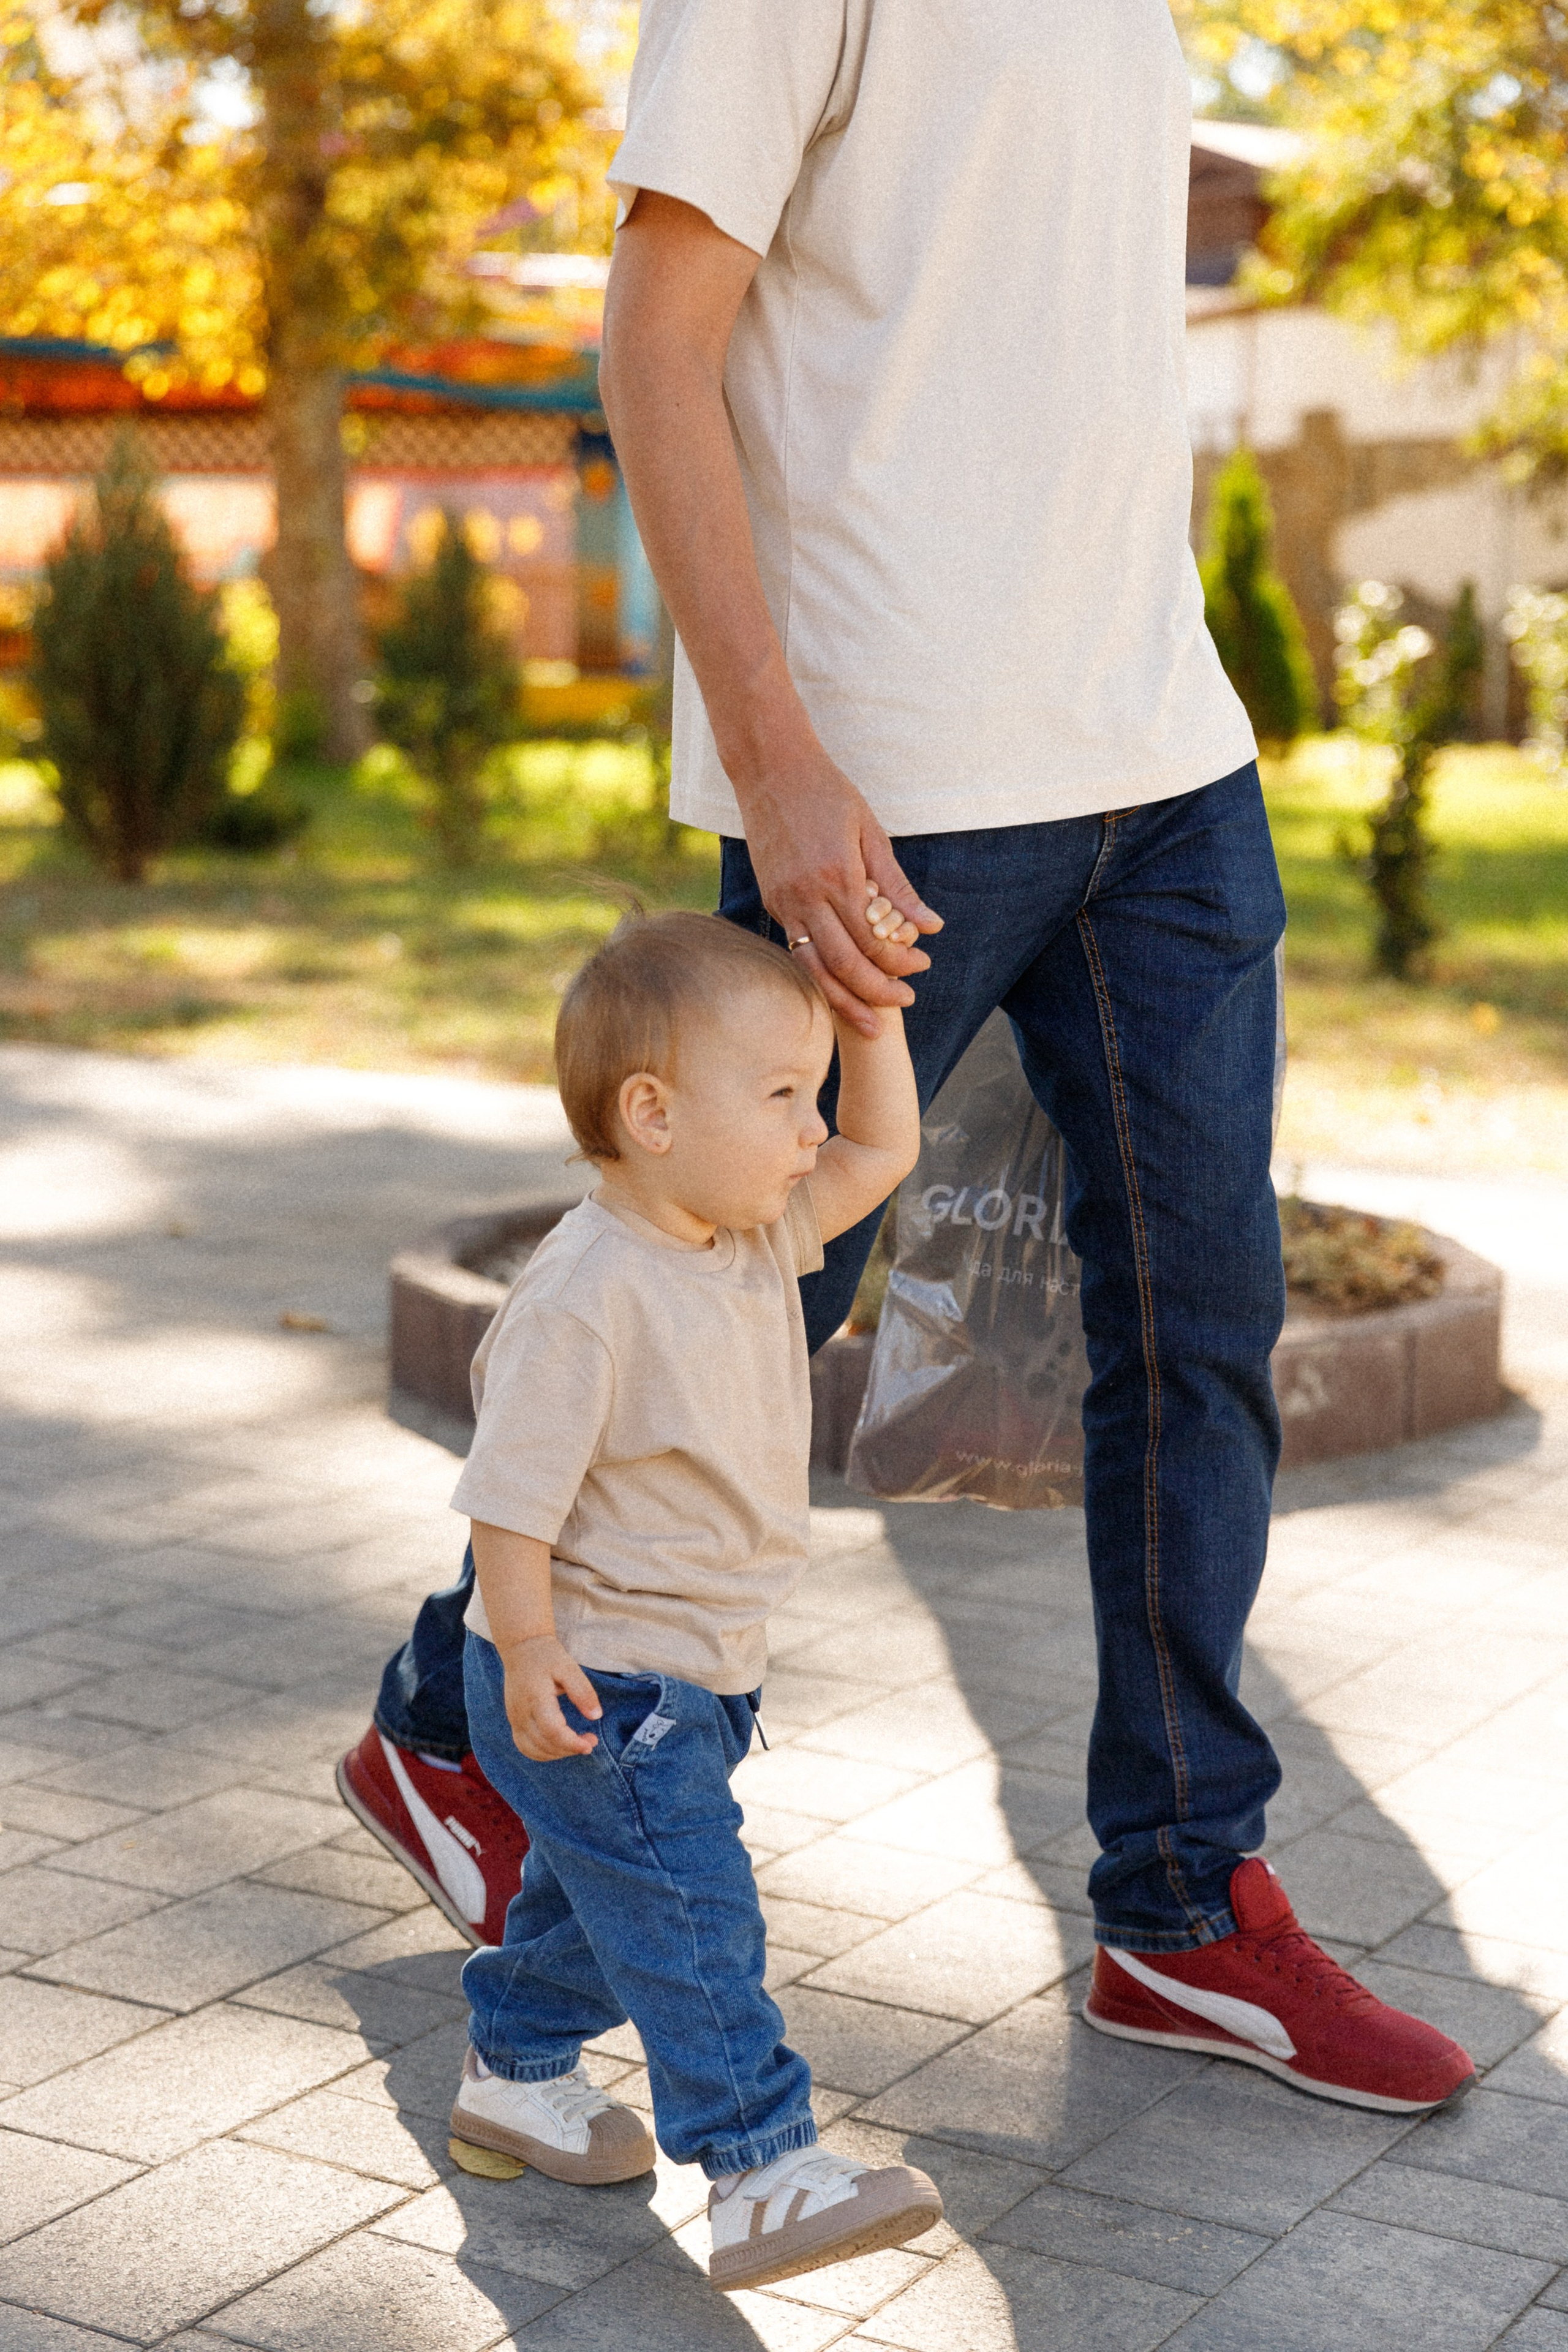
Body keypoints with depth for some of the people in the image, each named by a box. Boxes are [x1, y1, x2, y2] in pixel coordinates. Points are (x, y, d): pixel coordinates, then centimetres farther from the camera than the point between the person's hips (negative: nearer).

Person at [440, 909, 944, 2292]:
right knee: (689, 1912, -8)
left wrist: (869, 1004, 1)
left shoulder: (761, 1234, 1)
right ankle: (763, 2172, -3)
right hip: (593, 1683, -10)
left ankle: (516, 2078, 42)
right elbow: (513, 1494, -24)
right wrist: (530, 1651, -23)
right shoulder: (586, 1297, -27)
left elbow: (884, 1151, 10)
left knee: (605, 1886, 24)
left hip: (697, 1678, 10)